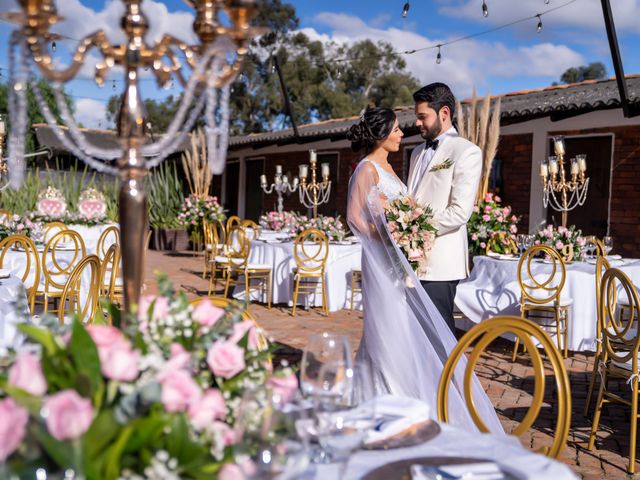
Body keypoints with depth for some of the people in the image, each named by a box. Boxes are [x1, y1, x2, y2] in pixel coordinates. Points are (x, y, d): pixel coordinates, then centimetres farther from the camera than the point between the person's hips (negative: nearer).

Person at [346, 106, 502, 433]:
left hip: (399, 260, 9)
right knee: (392, 330, -4)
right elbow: (355, 217, -16)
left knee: (404, 330, 12)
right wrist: (390, 238, -20)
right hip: (383, 261, -9)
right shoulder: (367, 169, -10)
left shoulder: (386, 167, 17)